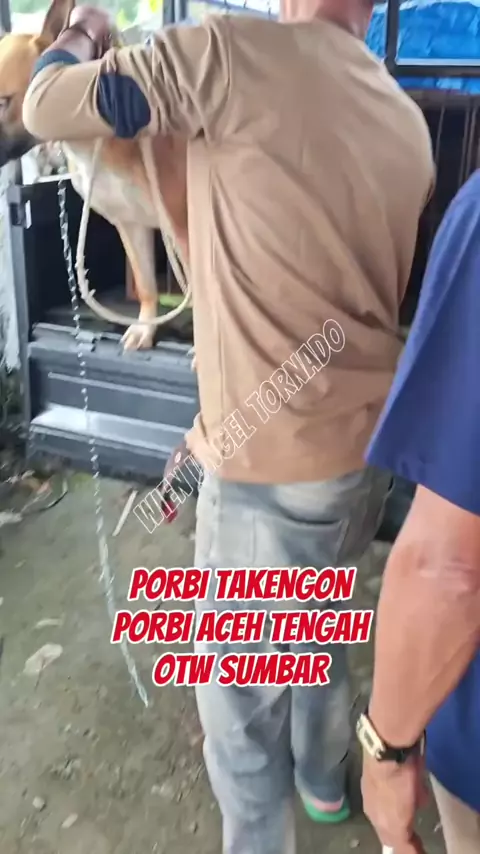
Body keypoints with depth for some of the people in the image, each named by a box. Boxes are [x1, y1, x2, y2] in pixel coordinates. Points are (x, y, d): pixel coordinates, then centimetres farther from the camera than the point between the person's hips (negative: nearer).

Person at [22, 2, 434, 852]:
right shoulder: (406, 120, 8)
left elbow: (45, 107, -8)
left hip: (272, 459, -8)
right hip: (366, 442, 8)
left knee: (239, 688, 14)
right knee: (316, 624, 30)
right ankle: (323, 782, 54)